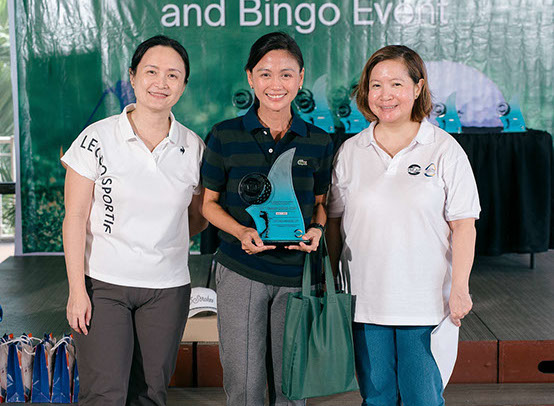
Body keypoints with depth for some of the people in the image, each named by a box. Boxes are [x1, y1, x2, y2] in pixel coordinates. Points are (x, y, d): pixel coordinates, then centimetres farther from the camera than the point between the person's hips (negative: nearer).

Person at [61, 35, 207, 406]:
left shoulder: (193, 147, 2)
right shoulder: (97, 139, -6)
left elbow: (198, 216, 15)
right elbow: (75, 217, -6)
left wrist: (164, 243, 3)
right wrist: (77, 289, -9)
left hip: (168, 288, 3)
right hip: (104, 285, -3)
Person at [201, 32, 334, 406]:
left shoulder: (318, 143, 4)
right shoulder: (226, 136, -2)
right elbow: (210, 202, 5)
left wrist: (316, 229, -8)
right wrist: (241, 232, -13)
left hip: (297, 272, 2)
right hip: (240, 271, -1)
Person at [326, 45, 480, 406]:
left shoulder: (445, 149, -2)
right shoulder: (350, 151, 5)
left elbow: (464, 225, -3)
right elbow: (334, 220, 11)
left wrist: (459, 289, -8)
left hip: (426, 303, -2)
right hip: (365, 300, 3)